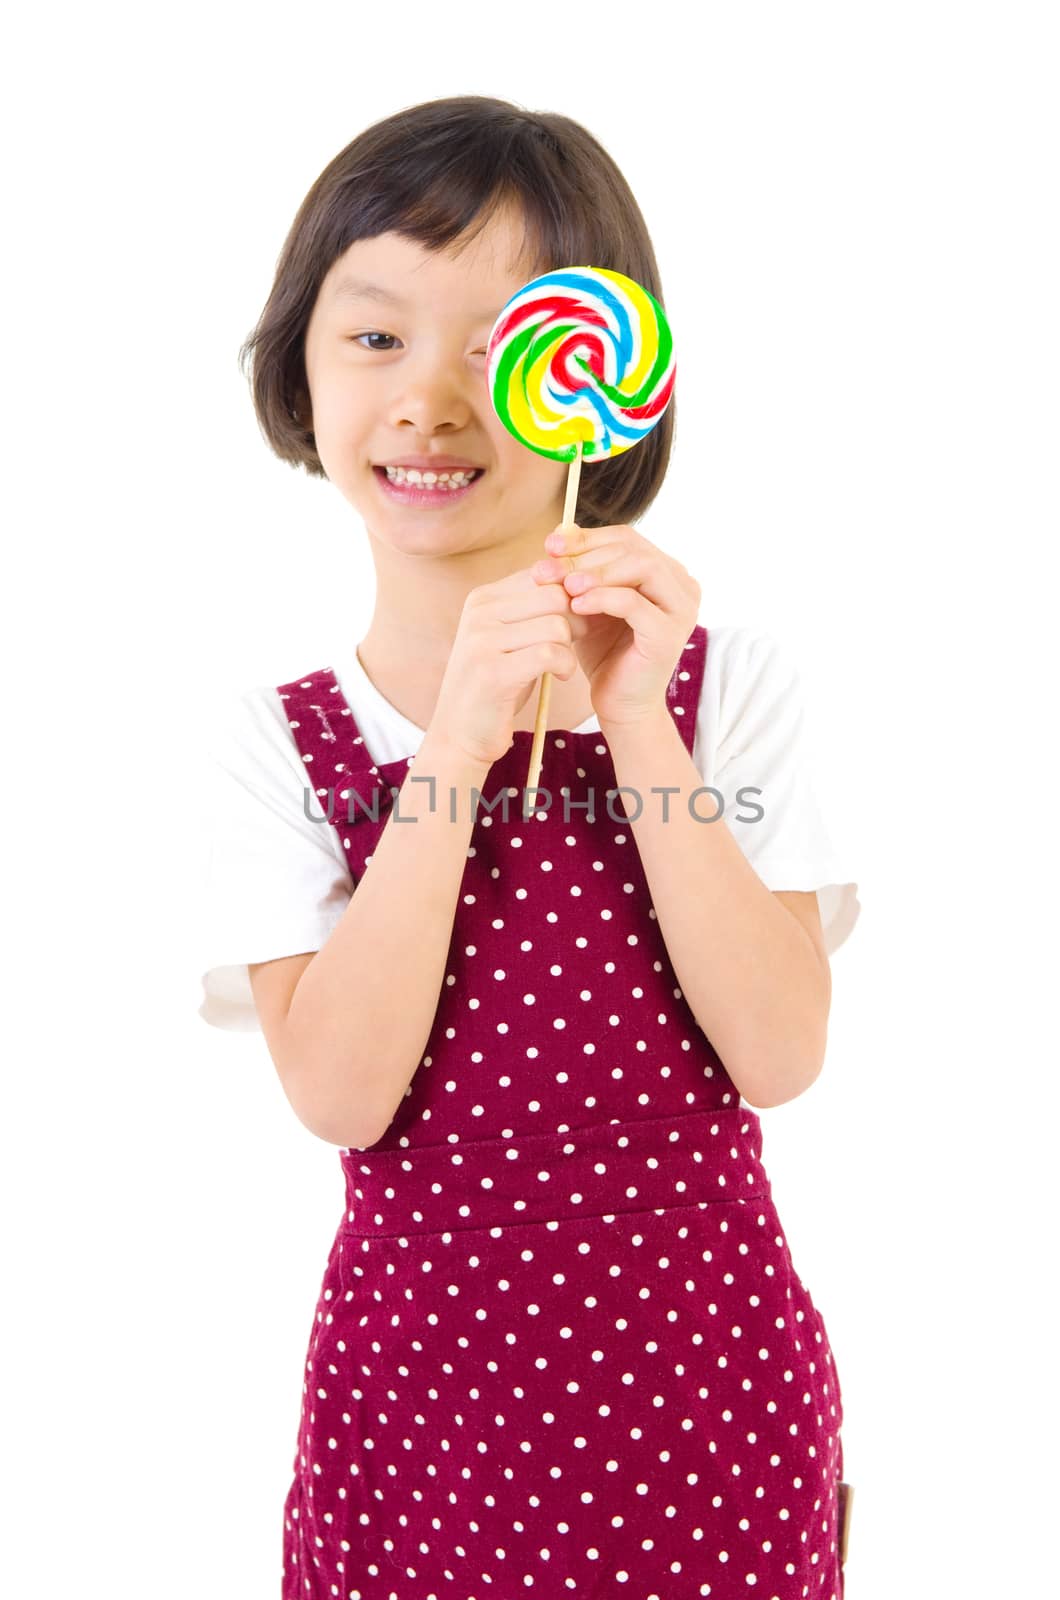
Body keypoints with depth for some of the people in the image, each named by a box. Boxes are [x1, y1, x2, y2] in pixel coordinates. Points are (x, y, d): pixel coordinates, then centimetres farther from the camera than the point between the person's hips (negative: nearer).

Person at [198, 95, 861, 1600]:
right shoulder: (280, 741, -5)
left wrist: (637, 726, -20)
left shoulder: (725, 679, -5)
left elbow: (780, 1055, -12)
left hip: (708, 1378, 1)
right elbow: (338, 1094, -15)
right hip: (423, 1383, 0)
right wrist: (456, 744, -22)